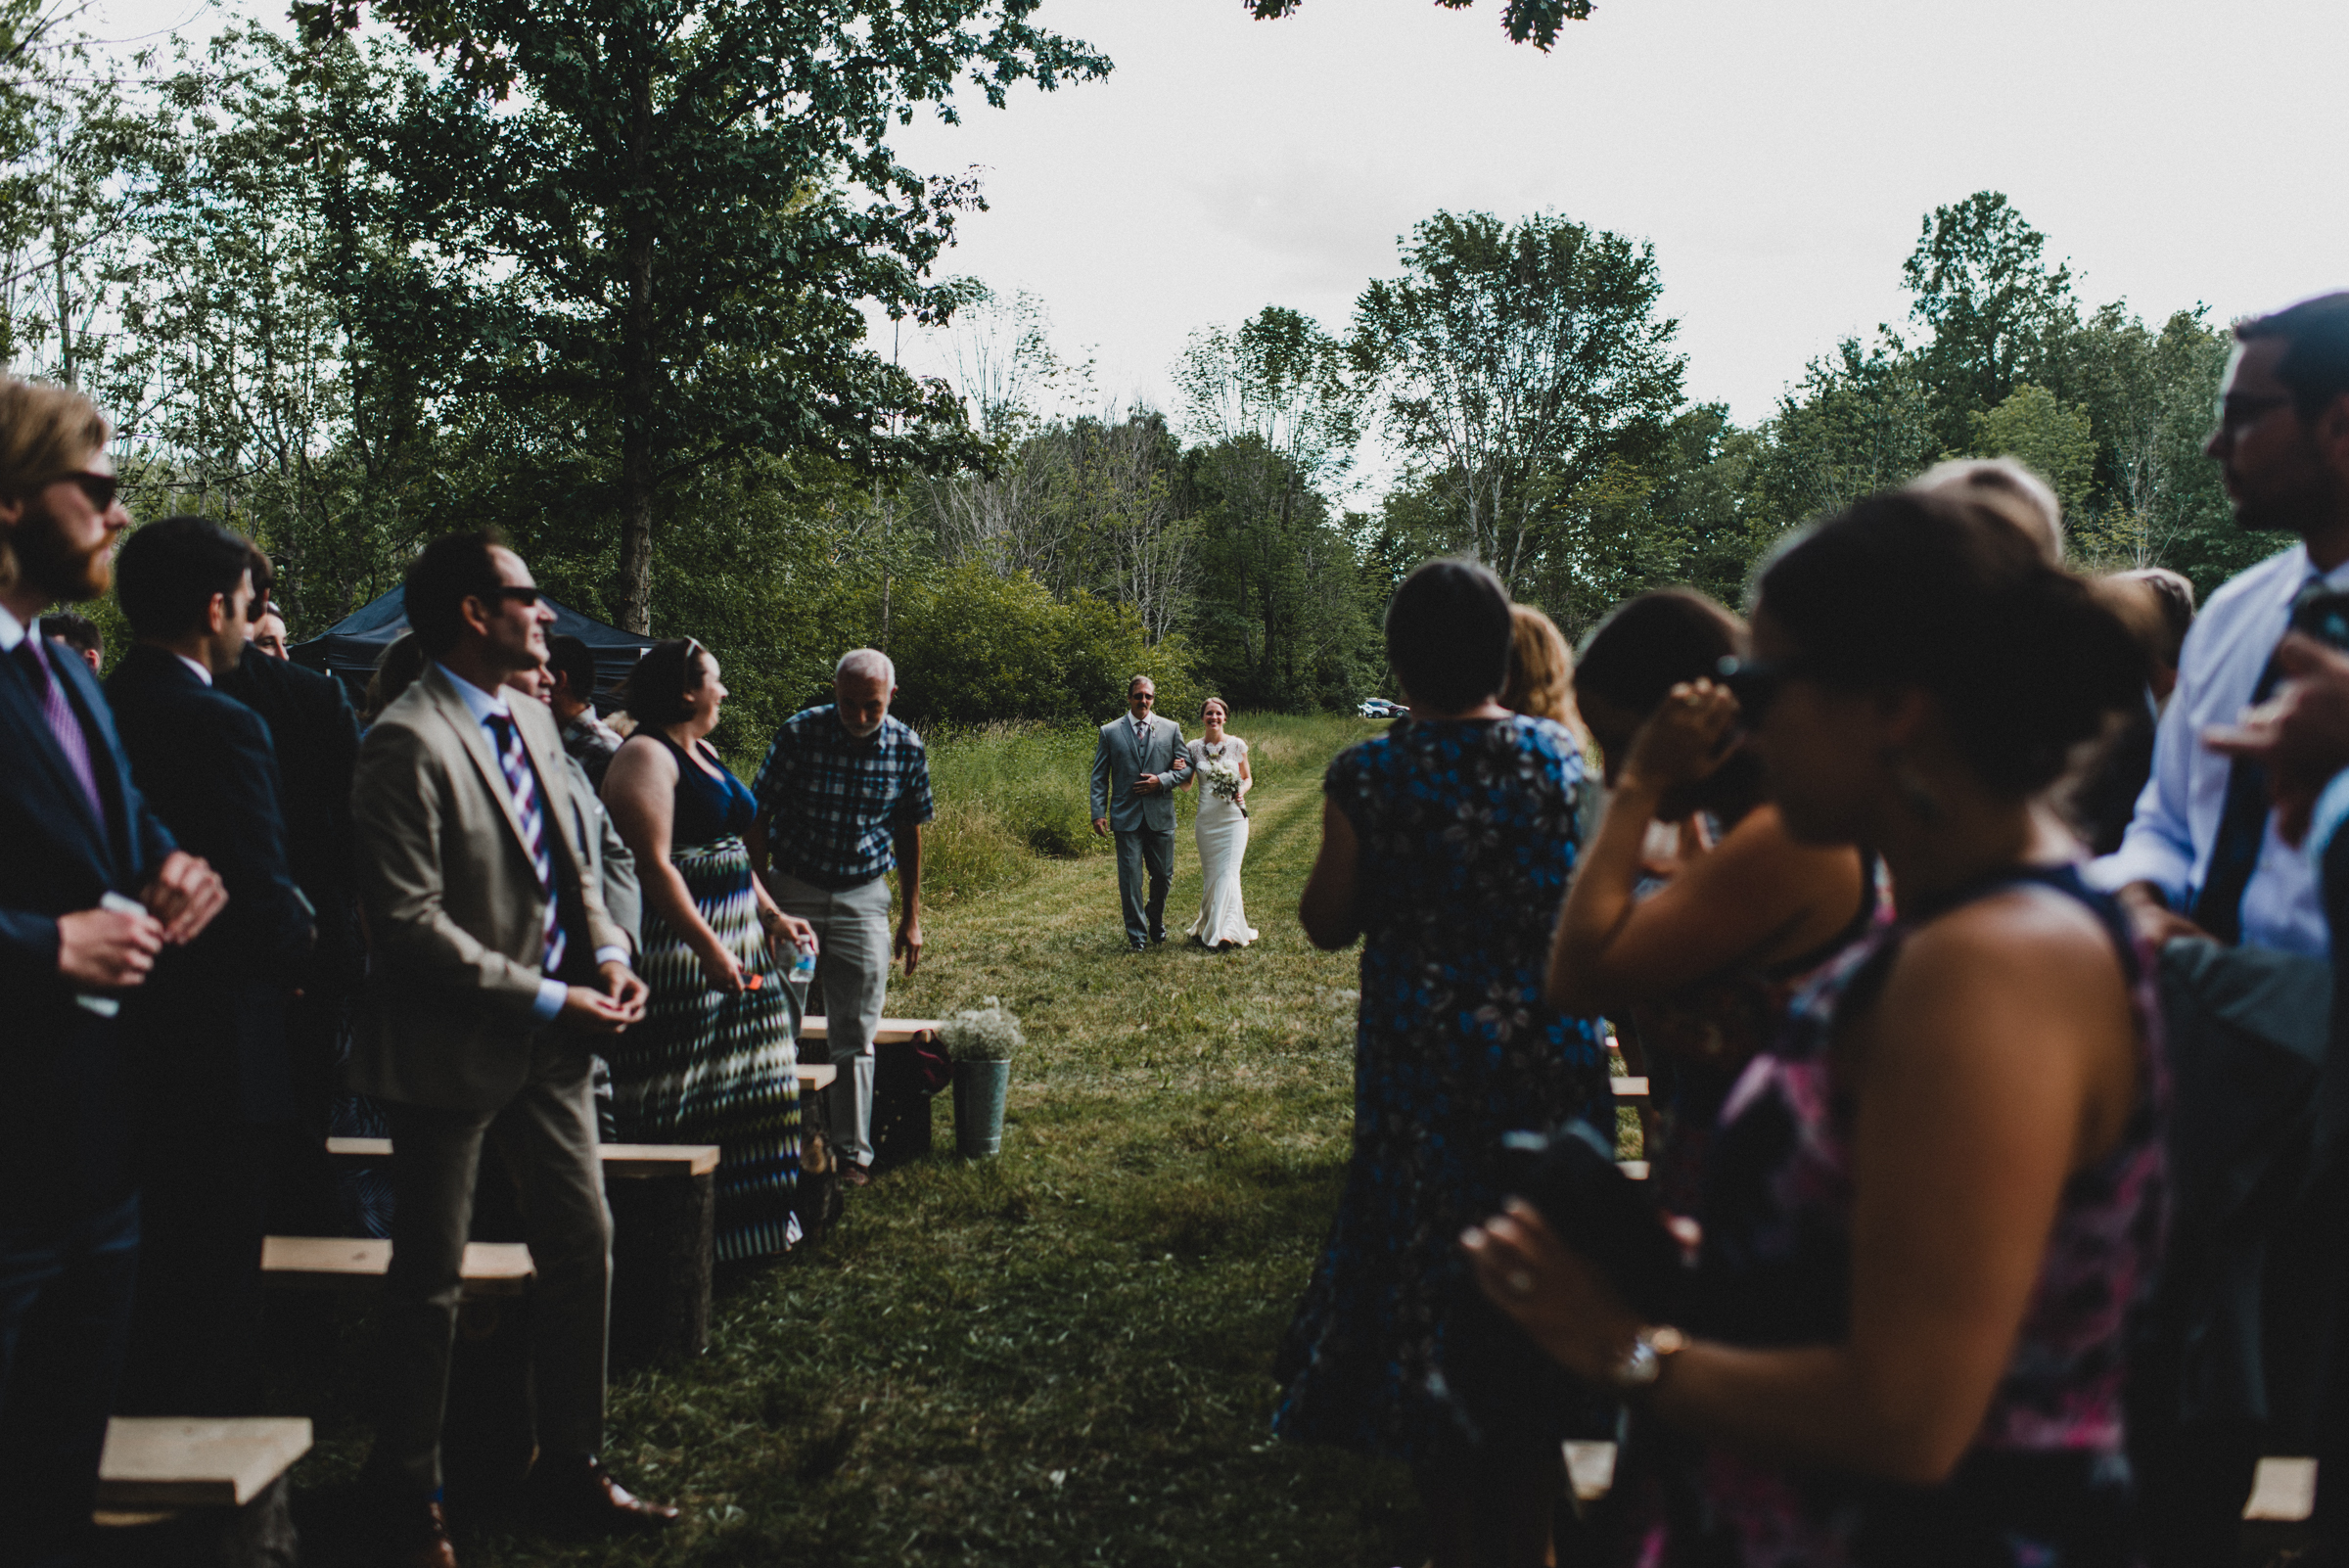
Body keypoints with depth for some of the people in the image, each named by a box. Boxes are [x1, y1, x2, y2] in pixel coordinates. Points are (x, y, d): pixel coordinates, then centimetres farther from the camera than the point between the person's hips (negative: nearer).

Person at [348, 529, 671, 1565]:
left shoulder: (533, 721, 9)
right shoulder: (407, 743, -17)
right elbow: (409, 923, -21)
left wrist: (607, 951, 0)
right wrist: (544, 1000, -20)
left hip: (548, 1049, 8)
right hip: (454, 1054, -8)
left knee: (582, 1249, 14)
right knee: (430, 1285, 8)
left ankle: (572, 1472, 30)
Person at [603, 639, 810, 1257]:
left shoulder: (704, 752, 16)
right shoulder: (646, 756, -14)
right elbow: (654, 865, -21)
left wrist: (772, 916, 14)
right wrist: (709, 948, -25)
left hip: (732, 937, 10)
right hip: (678, 945, -10)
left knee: (743, 1088, 14)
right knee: (676, 1099, -4)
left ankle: (748, 1218, 25)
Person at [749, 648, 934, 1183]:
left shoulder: (907, 749, -5)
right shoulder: (799, 733, -12)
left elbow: (909, 834, 7)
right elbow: (761, 820, -6)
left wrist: (911, 918, 8)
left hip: (864, 898, 1)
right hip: (793, 891, -1)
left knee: (855, 1037, 4)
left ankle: (853, 1153, 13)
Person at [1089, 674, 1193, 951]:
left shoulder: (1171, 729, 6)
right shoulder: (1110, 732, 4)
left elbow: (1186, 769, 6)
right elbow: (1099, 776, 4)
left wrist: (1161, 780, -12)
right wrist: (1098, 813, -4)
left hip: (1161, 815, 1)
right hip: (1126, 815, -1)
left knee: (1163, 875, 10)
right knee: (1130, 877, -1)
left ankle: (1156, 919, 36)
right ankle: (1137, 933, 10)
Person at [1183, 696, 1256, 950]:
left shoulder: (1237, 745, 2)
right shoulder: (1194, 747, 5)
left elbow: (1248, 778, 12)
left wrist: (1242, 791, -9)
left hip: (1233, 817, -2)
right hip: (1206, 819, 2)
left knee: (1229, 872, -11)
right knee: (1210, 874, 7)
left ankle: (1227, 931, -15)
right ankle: (1209, 927, 19)